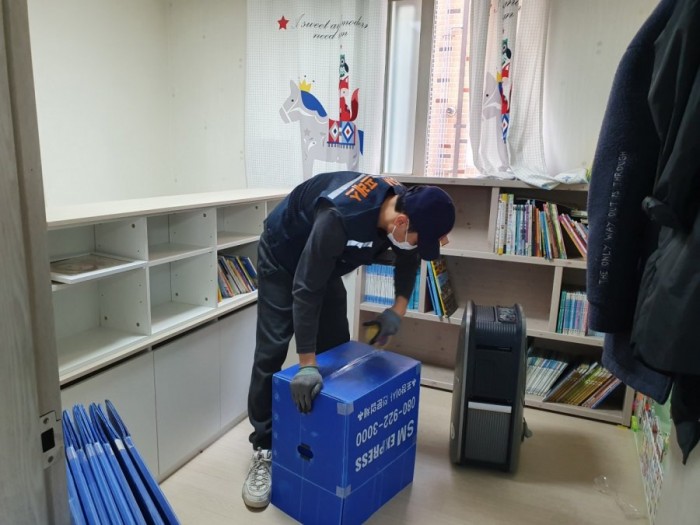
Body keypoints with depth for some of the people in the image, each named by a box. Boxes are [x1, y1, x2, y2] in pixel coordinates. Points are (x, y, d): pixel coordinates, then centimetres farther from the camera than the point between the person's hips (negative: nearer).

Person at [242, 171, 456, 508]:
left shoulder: (405, 205, -21)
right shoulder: (341, 217, -44)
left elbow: (408, 258, 0)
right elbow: (306, 289, -40)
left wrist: (398, 309, -12)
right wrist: (307, 364, -39)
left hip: (325, 263, 7)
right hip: (282, 259, -6)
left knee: (337, 348, 6)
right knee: (272, 353, -9)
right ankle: (263, 450, 3)